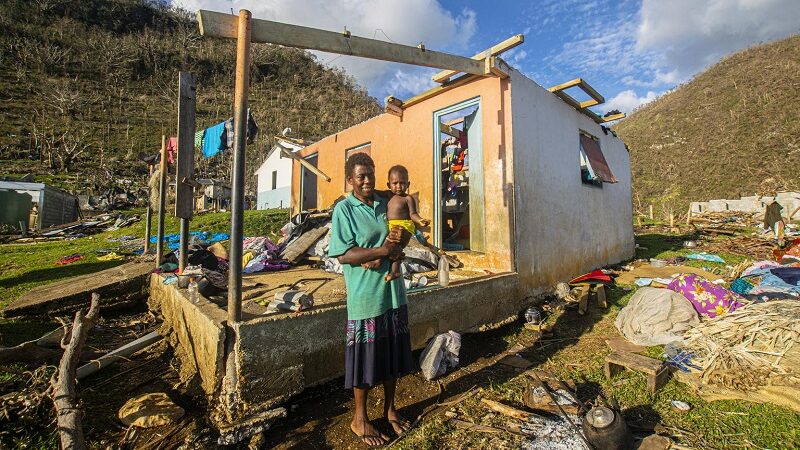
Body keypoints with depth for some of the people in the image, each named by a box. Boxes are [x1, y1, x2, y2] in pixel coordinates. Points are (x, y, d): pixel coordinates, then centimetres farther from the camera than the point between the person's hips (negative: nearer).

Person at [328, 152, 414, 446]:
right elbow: (343, 255, -15)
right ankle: (360, 419, 31)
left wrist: (400, 240, -9)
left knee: (393, 352, 16)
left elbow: (405, 230, 15)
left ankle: (390, 409, 39)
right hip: (365, 295, -5)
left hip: (393, 291, 5)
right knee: (365, 356, 8)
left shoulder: (387, 204, 8)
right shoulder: (344, 209, -8)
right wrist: (384, 250, -19)